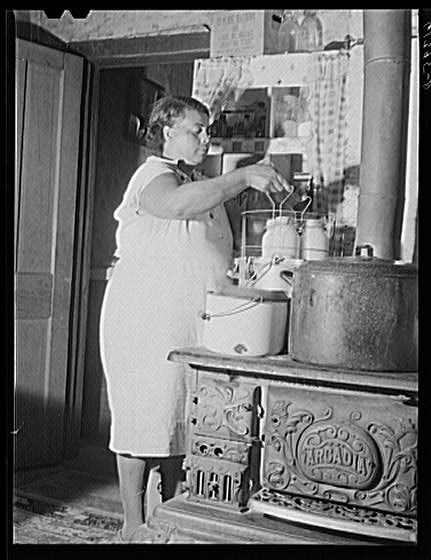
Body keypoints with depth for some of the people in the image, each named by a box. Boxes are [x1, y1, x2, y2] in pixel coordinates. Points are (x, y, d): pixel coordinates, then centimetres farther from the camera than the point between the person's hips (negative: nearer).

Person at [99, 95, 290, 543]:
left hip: (195, 324, 8)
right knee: (146, 415, -2)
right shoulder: (151, 176, -8)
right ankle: (133, 525, 10)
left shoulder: (205, 186, 19)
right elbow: (177, 204, -33)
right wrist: (244, 177, -31)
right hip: (145, 322, -8)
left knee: (182, 417, 11)